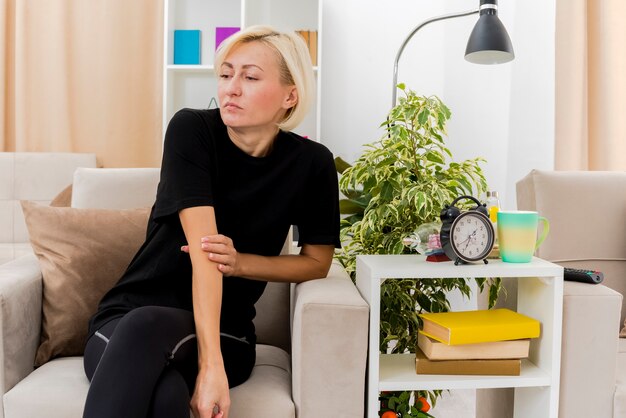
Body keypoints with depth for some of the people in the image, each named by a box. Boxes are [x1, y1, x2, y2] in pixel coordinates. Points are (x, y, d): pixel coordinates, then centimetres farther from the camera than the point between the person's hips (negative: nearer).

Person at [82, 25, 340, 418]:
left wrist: (240, 262, -12)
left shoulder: (312, 163, -6)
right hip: (128, 315, -1)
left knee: (145, 328, -34)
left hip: (223, 331, 2)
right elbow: (203, 249, -22)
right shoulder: (191, 129, -12)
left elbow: (318, 262, 5)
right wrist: (210, 364, -30)